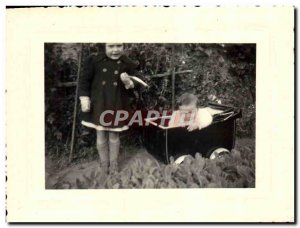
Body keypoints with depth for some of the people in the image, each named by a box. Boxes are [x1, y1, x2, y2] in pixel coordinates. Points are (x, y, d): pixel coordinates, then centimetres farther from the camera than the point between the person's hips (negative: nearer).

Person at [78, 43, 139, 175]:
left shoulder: (129, 65, -1)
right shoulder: (94, 61, -2)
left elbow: (136, 88, 0)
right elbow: (85, 80, 1)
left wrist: (129, 83, -23)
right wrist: (84, 97, -9)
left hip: (117, 106, 0)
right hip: (99, 105, 0)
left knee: (114, 135, 11)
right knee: (101, 135, 10)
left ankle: (113, 165, 26)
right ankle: (104, 164, 27)